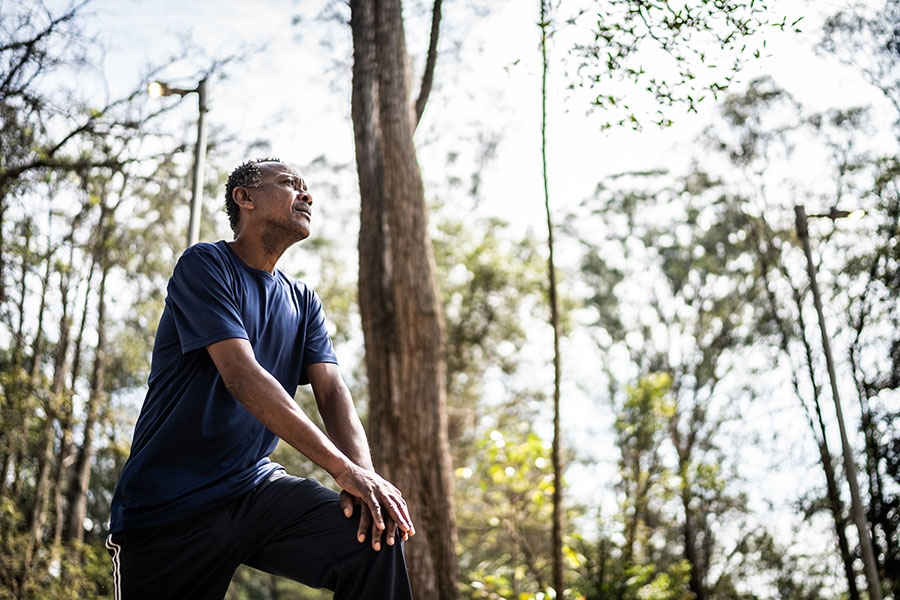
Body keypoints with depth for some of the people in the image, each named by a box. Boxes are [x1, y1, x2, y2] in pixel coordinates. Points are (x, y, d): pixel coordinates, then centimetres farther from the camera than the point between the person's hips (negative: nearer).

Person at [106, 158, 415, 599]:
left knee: (377, 536, -17)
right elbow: (242, 378, -20)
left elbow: (332, 392, 1)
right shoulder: (205, 265, -8)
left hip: (254, 486, 5)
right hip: (168, 506, -5)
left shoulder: (303, 303, 13)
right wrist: (345, 470, -26)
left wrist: (365, 476, -20)